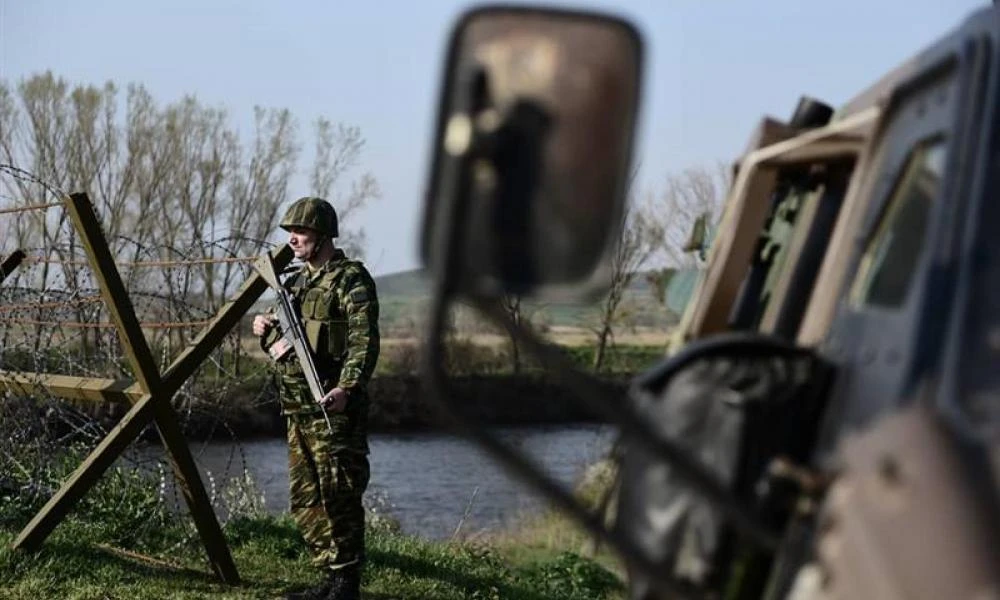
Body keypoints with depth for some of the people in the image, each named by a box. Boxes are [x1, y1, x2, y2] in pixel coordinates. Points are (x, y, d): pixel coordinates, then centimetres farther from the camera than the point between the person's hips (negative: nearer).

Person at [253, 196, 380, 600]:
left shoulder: (351, 280, -8)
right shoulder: (296, 282, 18)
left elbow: (364, 342, -19)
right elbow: (282, 342, 27)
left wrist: (347, 387, -32)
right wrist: (265, 330, 5)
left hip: (334, 405, -9)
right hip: (297, 407, 9)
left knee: (338, 496, -8)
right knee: (304, 500, 10)